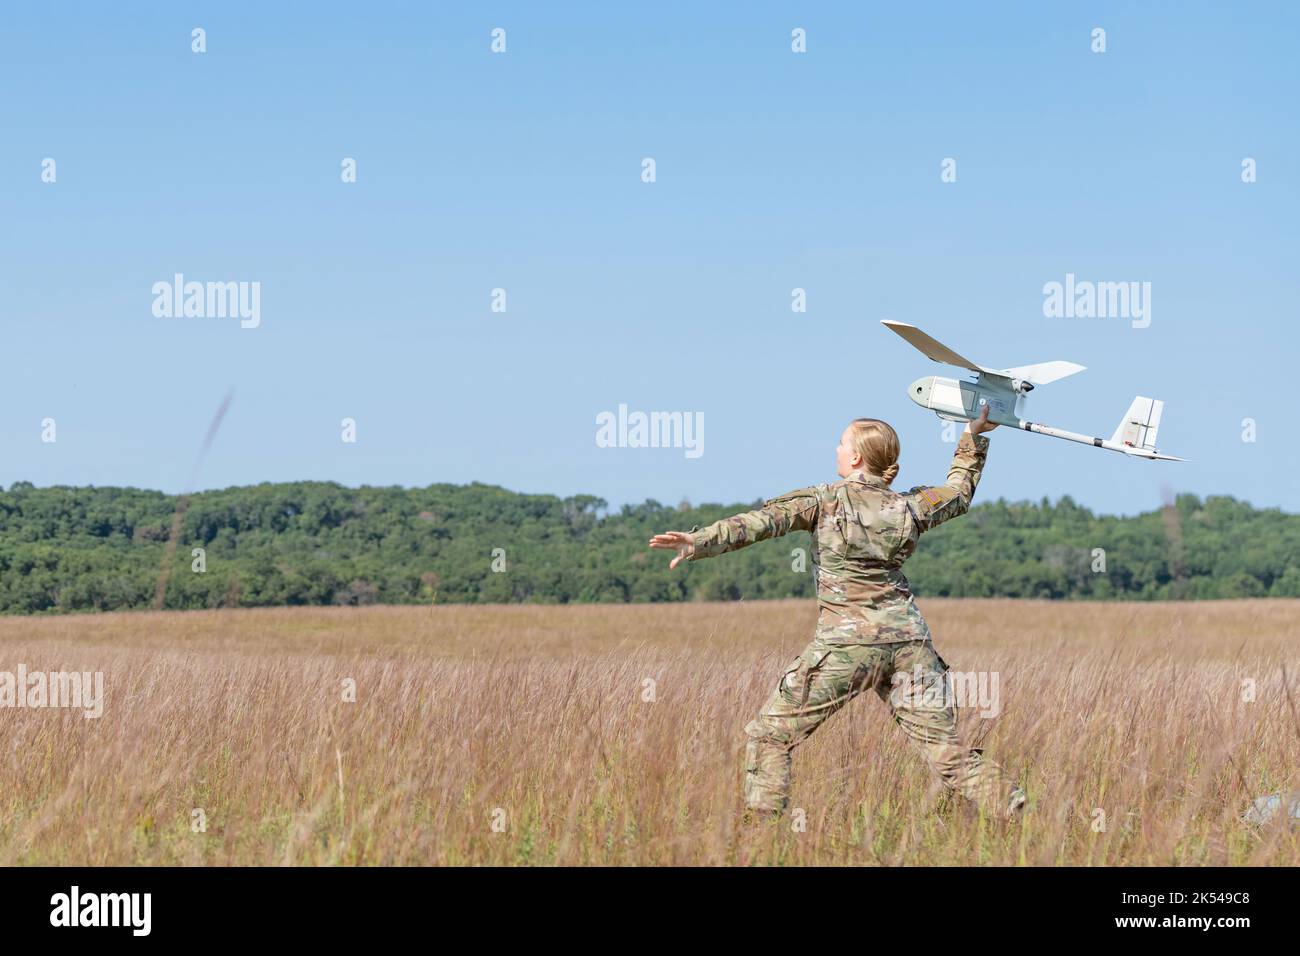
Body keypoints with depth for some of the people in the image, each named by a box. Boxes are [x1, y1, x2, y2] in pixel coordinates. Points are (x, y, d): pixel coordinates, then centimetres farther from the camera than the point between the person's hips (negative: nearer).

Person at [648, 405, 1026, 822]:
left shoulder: (824, 500, 0)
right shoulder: (907, 507, 11)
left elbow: (763, 521, -12)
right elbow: (959, 492, 30)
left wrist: (700, 542, -20)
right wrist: (973, 437, 41)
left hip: (846, 643, -4)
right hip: (908, 640, 4)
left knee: (769, 734, 7)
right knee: (946, 747, 5)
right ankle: (1013, 811, -5)